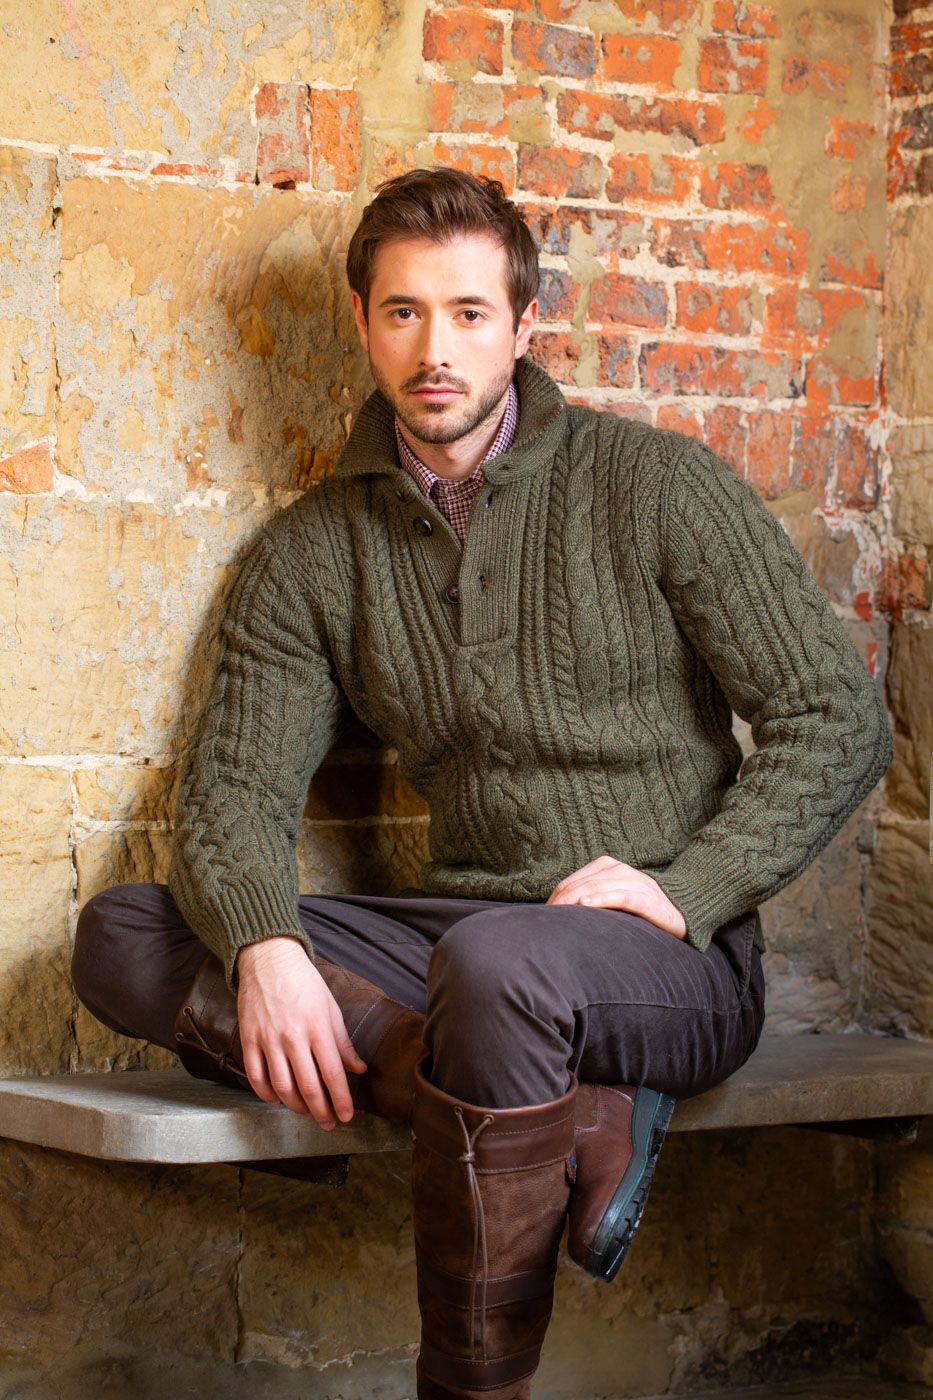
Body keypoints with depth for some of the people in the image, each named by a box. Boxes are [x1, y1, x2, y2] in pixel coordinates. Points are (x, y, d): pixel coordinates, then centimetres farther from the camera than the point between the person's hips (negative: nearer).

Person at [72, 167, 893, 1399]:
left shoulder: (654, 486, -1)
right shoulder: (312, 553, 10)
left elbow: (839, 723, -2)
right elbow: (236, 791, 2)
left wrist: (685, 890, -16)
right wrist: (264, 947, -21)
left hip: (675, 964, -5)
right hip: (458, 927, 5)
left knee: (497, 965, -40)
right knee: (123, 942, -17)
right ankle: (580, 1122, -28)